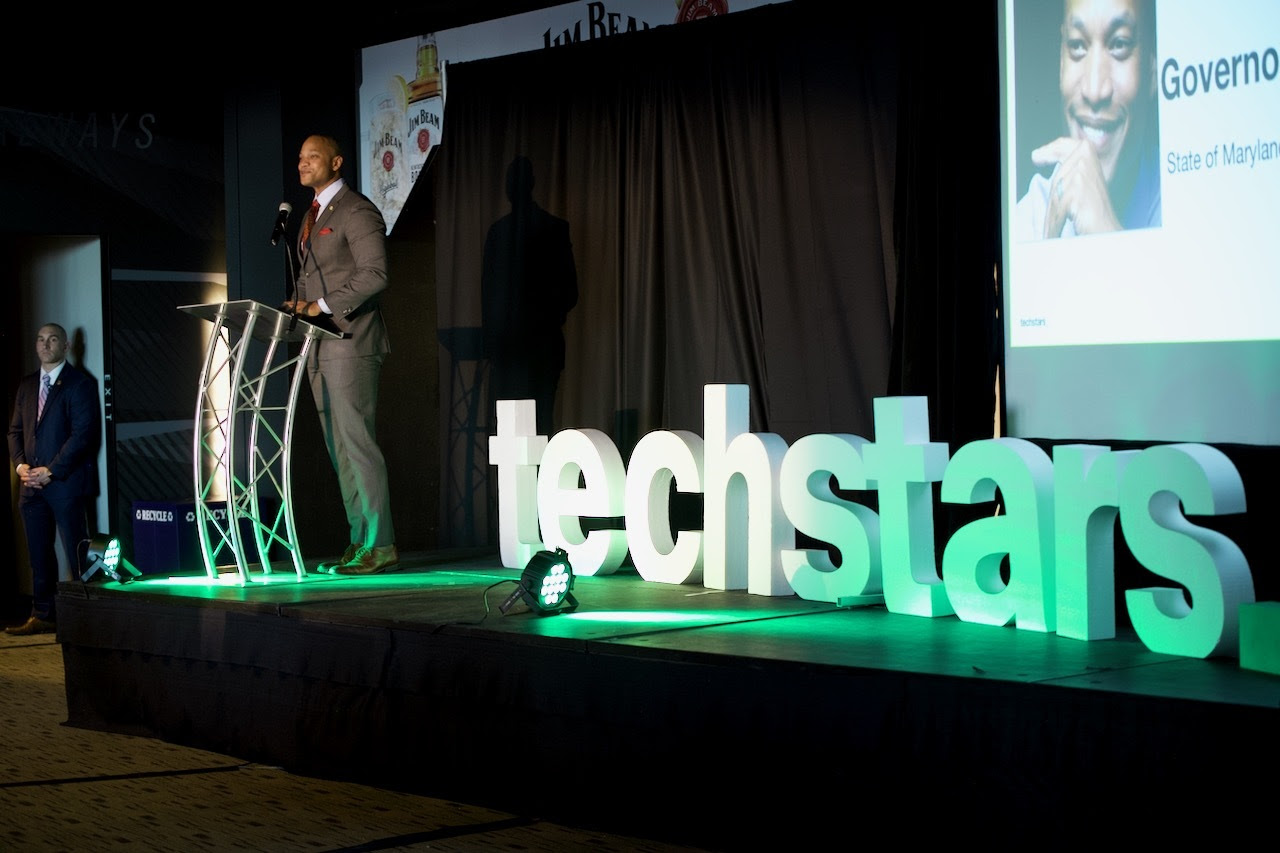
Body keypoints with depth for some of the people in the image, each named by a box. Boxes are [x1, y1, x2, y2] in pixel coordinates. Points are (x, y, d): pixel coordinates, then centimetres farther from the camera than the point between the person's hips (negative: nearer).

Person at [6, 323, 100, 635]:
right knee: (39, 553, 8)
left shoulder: (80, 384, -3)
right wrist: (21, 464, -1)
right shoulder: (27, 385, 18)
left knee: (77, 553, -5)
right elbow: (15, 429, 18)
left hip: (65, 481, -6)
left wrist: (51, 471, -15)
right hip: (33, 483, 6)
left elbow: (83, 432, -11)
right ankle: (43, 616, 14)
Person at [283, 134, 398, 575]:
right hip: (321, 346, 9)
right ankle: (360, 540, 12)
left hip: (350, 341, -9)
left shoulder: (357, 211, -8)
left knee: (357, 442, -11)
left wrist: (323, 305, -19)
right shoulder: (313, 216, 21)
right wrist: (299, 303, 6)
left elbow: (374, 274, -17)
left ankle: (380, 545, -8)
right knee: (339, 450, 8)